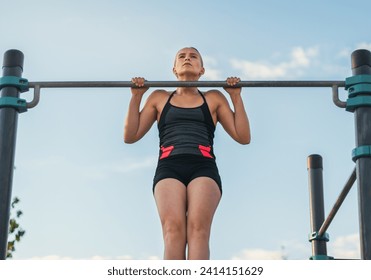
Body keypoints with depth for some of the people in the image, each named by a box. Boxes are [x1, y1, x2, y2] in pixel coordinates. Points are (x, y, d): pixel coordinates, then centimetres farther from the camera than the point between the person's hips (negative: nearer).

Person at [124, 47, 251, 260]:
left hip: (203, 168, 0)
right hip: (169, 167, 0)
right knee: (173, 229, -28)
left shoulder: (214, 98, 26)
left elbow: (243, 137, 17)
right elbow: (130, 136, 20)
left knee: (198, 228, -28)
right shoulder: (160, 98, 28)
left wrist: (236, 96, 13)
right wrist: (136, 96, 13)